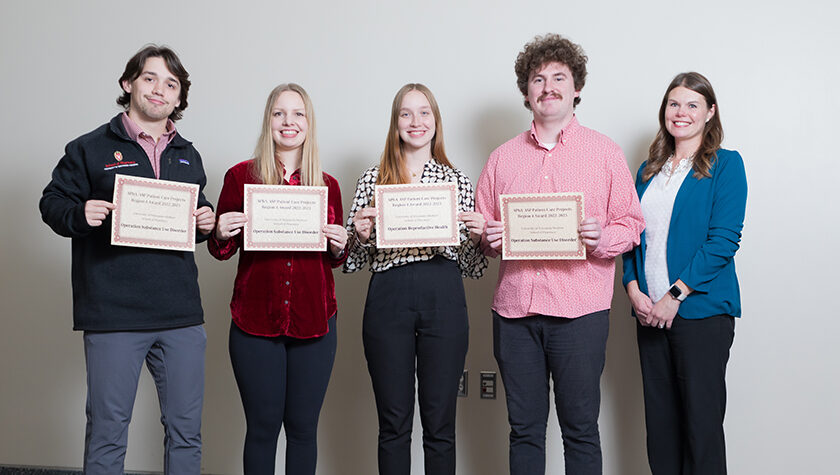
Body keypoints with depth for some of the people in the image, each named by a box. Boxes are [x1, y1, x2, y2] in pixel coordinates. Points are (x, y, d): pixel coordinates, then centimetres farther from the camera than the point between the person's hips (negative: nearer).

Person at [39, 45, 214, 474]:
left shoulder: (189, 157, 17)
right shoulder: (89, 149, 4)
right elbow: (52, 203, 5)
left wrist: (206, 222, 4)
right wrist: (81, 214, -16)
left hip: (181, 314, 4)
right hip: (113, 314, -4)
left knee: (185, 430, 9)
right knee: (107, 431, 4)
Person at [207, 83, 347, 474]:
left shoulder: (326, 185, 7)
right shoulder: (240, 176, 2)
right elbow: (220, 251, 8)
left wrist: (339, 246, -6)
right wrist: (221, 235, -13)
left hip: (314, 321, 2)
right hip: (255, 321, -2)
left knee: (303, 427, 8)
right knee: (262, 426, 4)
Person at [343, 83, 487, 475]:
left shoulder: (457, 180, 12)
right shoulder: (373, 179, 11)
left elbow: (473, 269, 13)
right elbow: (353, 261, 11)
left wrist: (475, 237, -7)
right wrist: (359, 234, -9)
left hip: (444, 299, 0)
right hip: (388, 299, 0)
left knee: (440, 423, 5)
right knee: (393, 423, 6)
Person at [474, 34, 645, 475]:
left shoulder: (605, 152, 7)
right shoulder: (502, 157, 14)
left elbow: (631, 223, 6)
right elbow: (482, 228, 18)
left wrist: (601, 238, -15)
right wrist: (489, 239, -4)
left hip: (579, 310, -2)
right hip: (514, 308, 3)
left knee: (580, 429, 3)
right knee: (524, 429, 9)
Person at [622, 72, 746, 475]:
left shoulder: (725, 165, -1)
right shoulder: (649, 170, 15)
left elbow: (724, 239, -10)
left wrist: (676, 294, -15)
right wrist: (633, 287, -2)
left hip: (700, 309, -5)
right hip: (649, 311, 5)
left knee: (701, 421, 0)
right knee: (660, 419, 9)